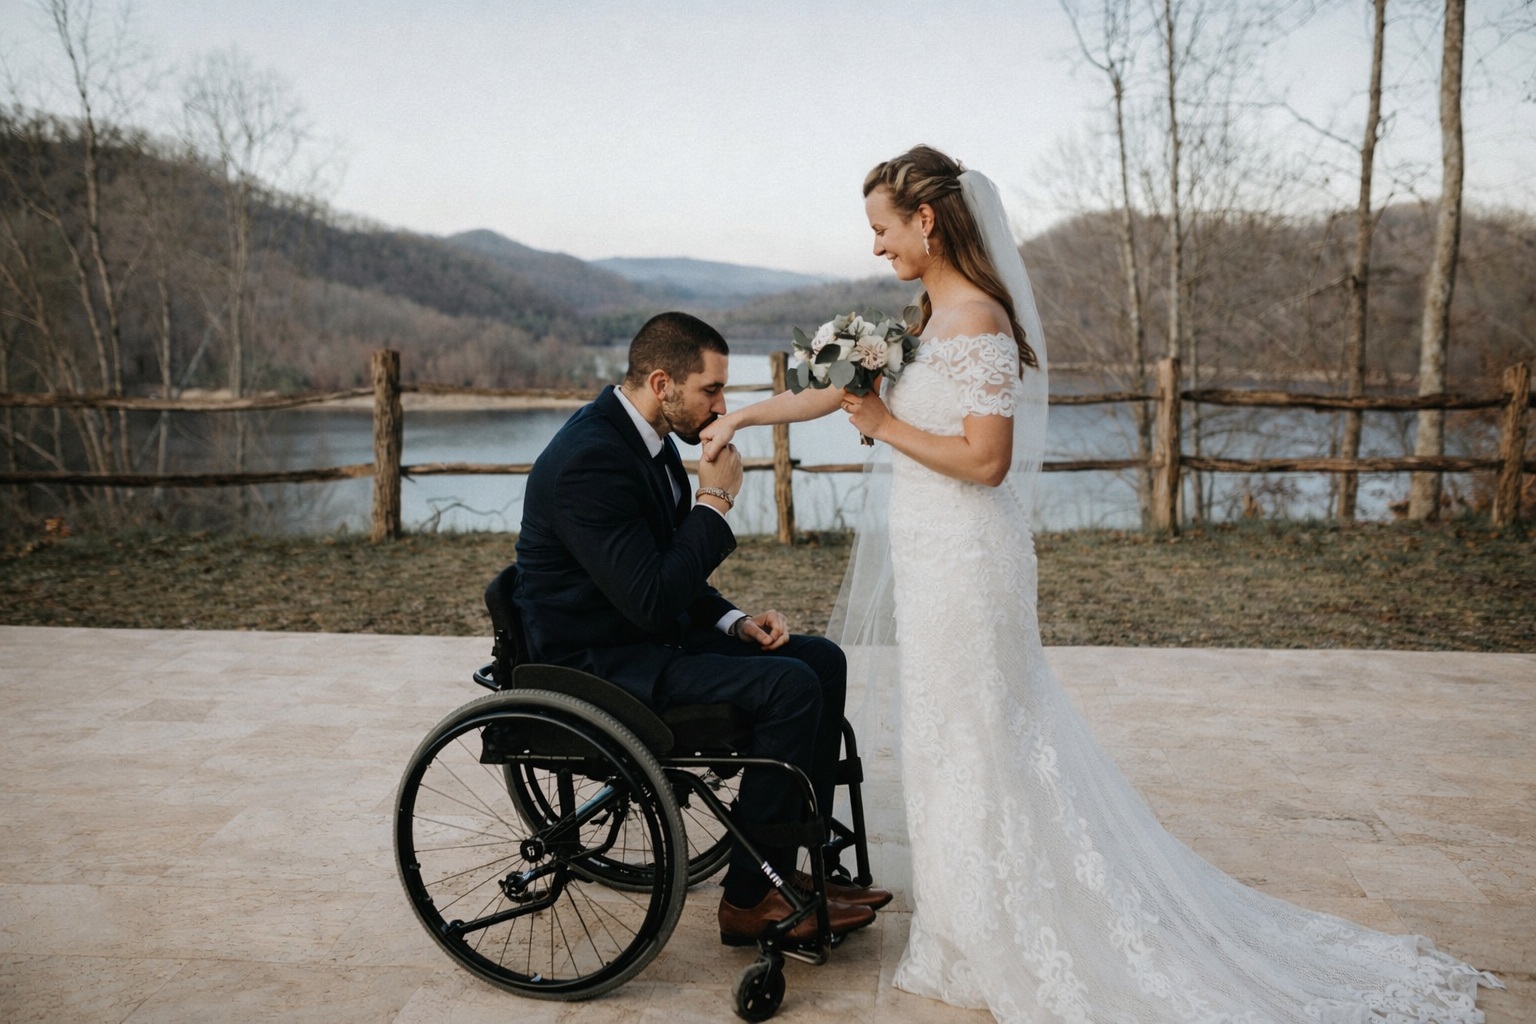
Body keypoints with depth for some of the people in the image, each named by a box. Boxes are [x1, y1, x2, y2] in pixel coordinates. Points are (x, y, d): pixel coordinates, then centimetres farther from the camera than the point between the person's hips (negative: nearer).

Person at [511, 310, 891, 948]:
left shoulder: (644, 438, 8)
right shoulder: (590, 458, -24)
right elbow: (653, 600, -27)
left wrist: (736, 622, 1)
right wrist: (716, 500, -18)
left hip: (648, 636, 10)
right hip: (596, 665, -10)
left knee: (821, 660, 3)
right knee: (789, 686, -22)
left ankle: (790, 865, 9)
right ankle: (750, 898, -7)